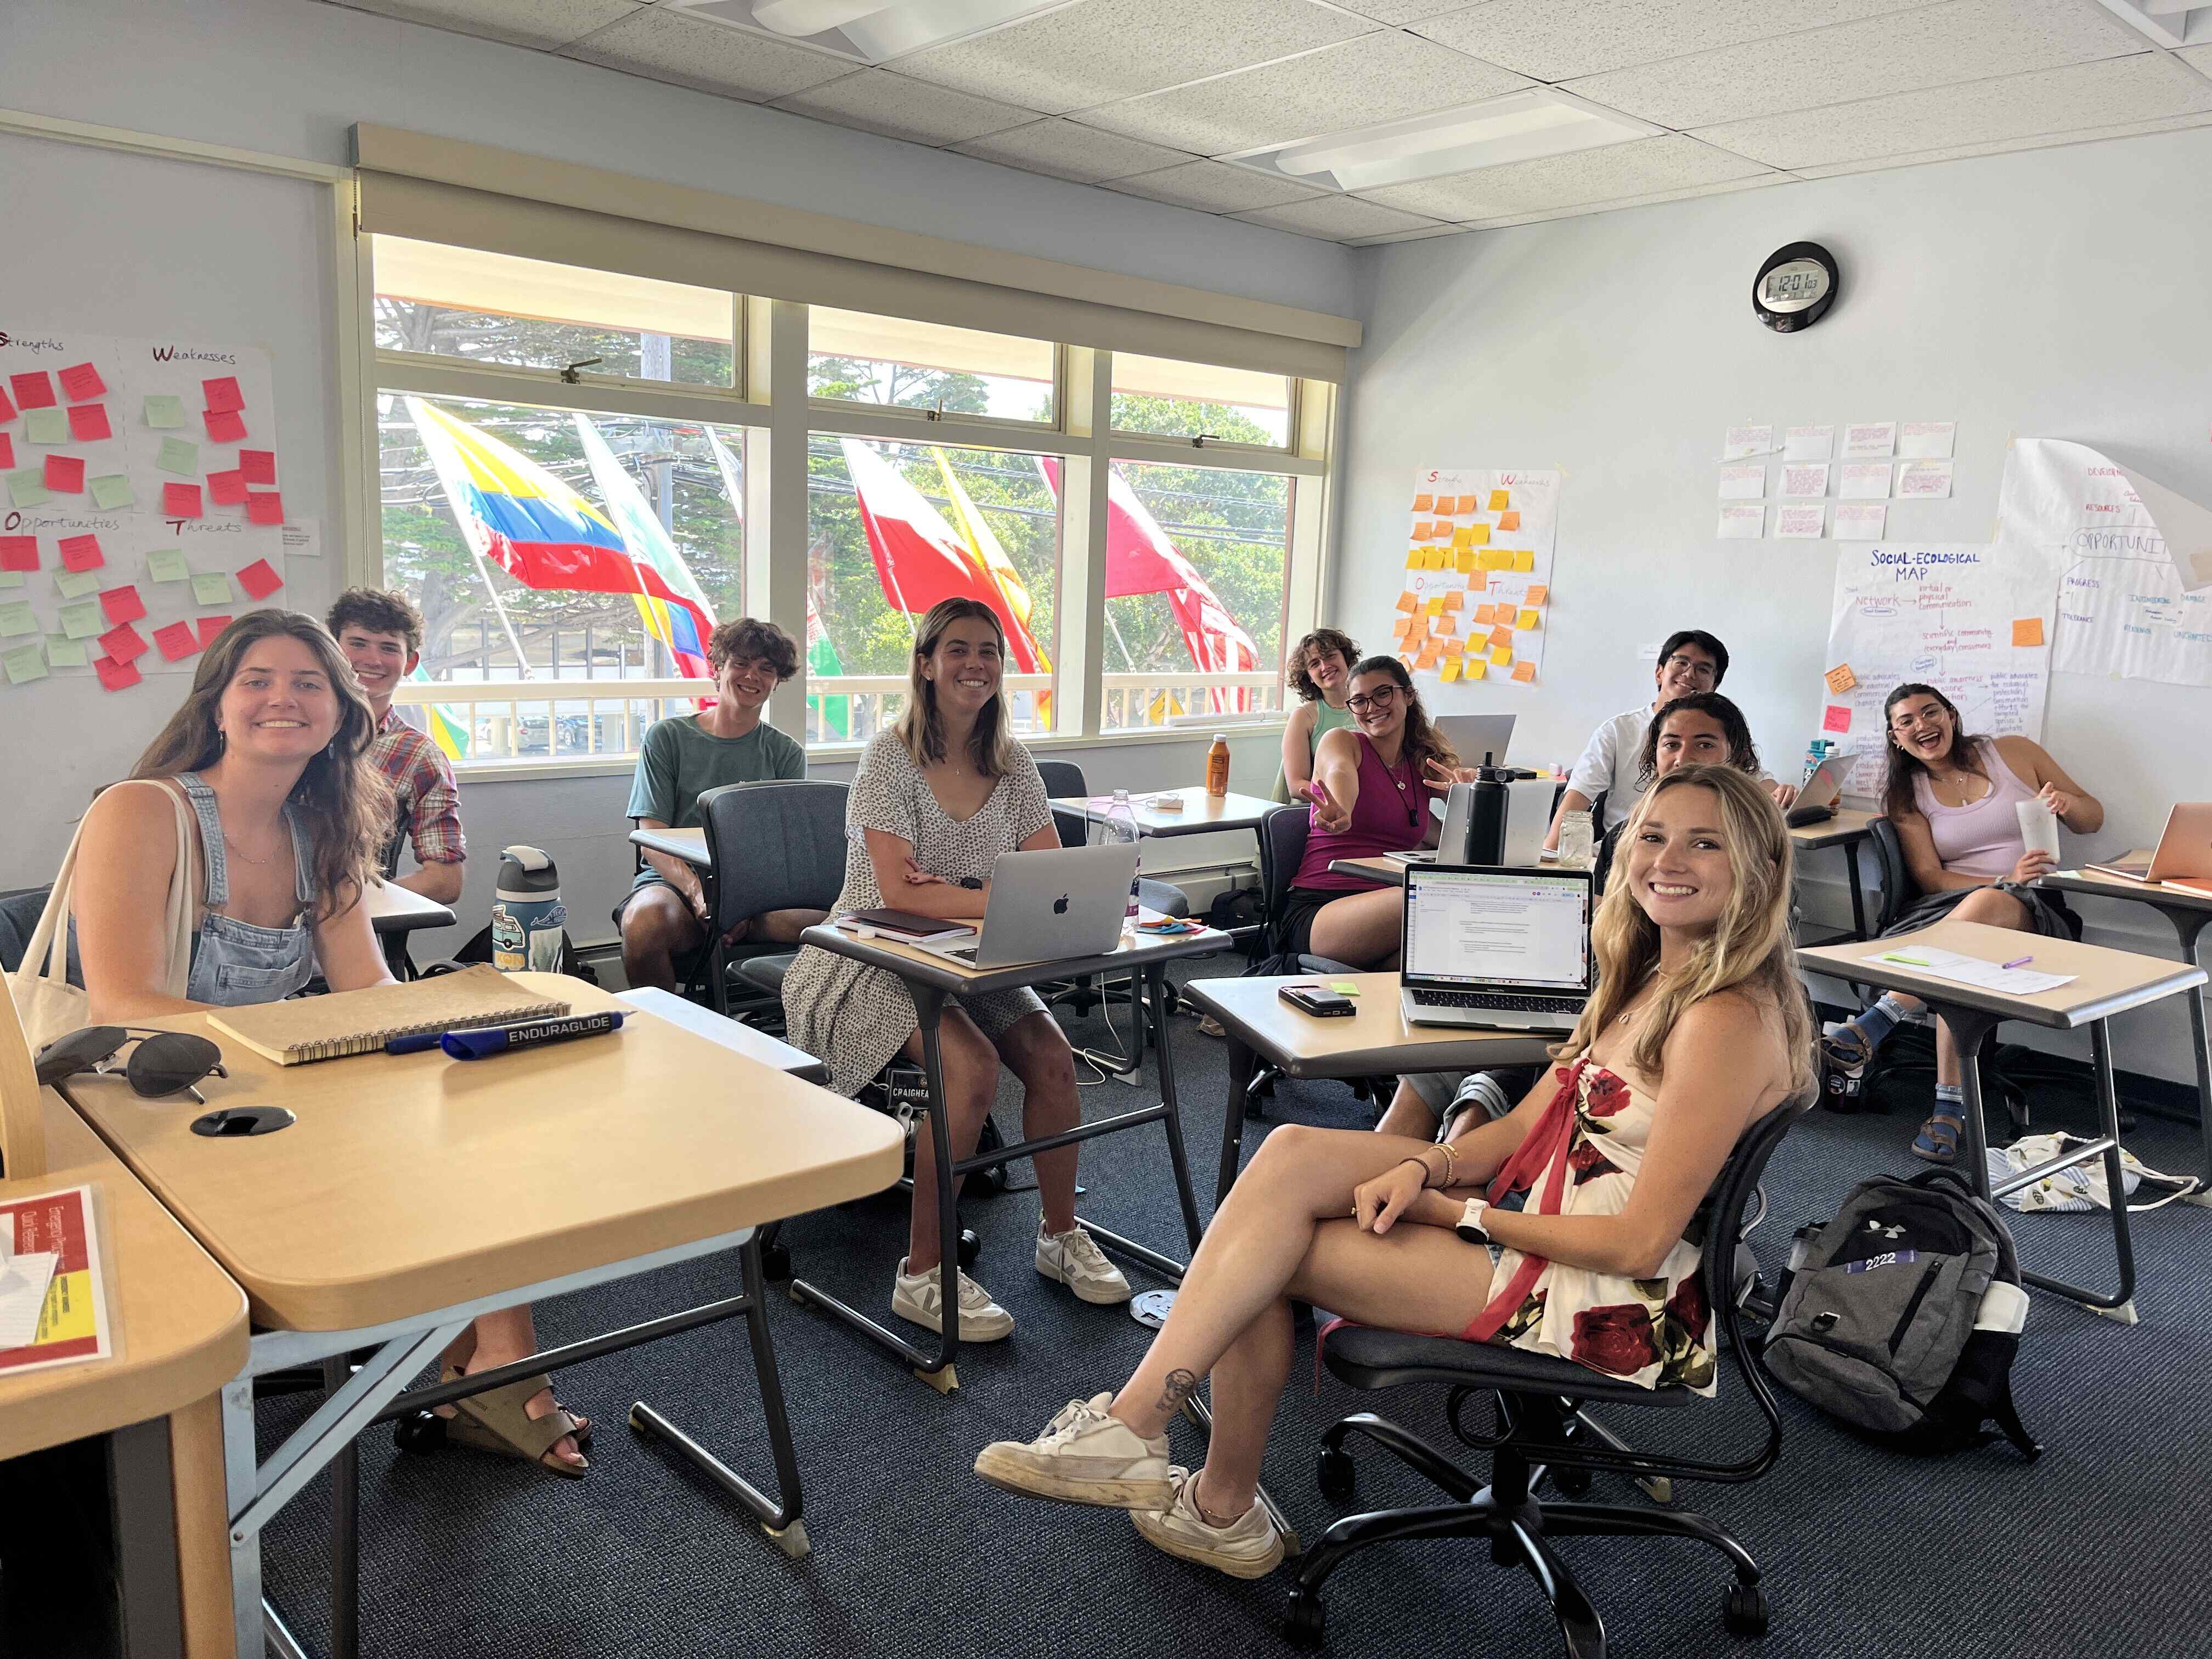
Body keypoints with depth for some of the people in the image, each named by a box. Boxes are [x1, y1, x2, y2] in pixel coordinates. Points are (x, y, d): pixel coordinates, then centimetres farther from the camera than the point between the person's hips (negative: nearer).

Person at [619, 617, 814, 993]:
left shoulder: (787, 753, 13)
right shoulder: (668, 737, 9)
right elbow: (652, 837, 0)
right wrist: (698, 892, -21)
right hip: (673, 881, 0)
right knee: (645, 920, -37)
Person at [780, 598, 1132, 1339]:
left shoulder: (1011, 763, 4)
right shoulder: (891, 755, -13)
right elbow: (897, 889, -22)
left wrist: (949, 894, -19)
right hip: (876, 960, -5)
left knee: (1053, 1058, -18)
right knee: (973, 1065, -29)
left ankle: (1061, 1234, 6)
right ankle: (921, 1274, -16)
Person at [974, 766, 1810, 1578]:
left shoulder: (1730, 1020, -18)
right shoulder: (1651, 979, 10)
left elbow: (1638, 1242, -20)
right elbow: (1527, 1124, 9)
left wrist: (1459, 1213, -13)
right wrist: (1424, 1168, -10)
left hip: (1611, 1302, -8)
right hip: (1537, 1217, 8)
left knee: (1269, 1250, -12)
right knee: (1292, 1152, -11)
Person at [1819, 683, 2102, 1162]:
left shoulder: (2014, 753, 11)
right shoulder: (1907, 795, 12)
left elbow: (2093, 820, 16)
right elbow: (1929, 877, 1)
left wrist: (2066, 801, -9)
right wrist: (2005, 880, -16)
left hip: (2031, 911, -1)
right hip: (1953, 903, 1)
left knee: (1984, 906, -39)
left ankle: (1868, 1031, -47)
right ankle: (1951, 1106, -40)